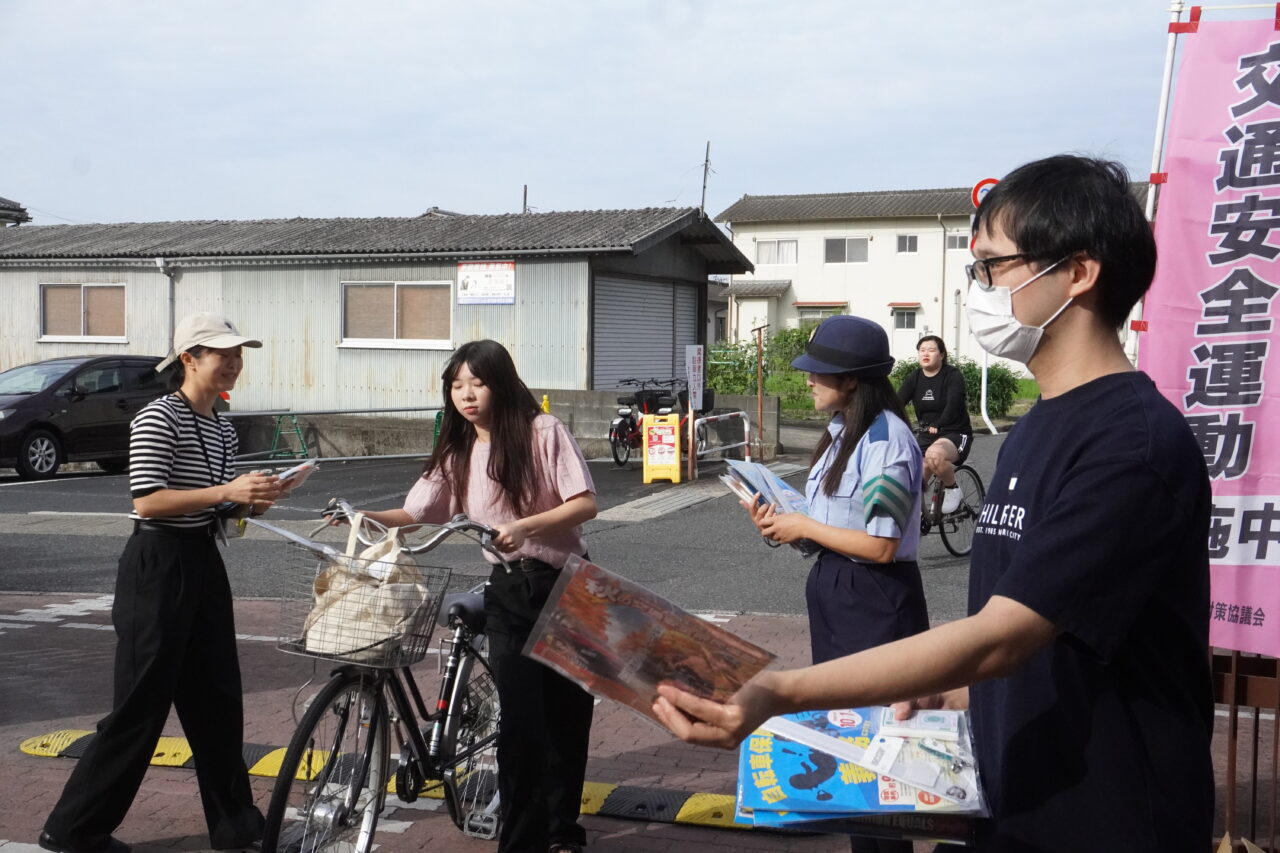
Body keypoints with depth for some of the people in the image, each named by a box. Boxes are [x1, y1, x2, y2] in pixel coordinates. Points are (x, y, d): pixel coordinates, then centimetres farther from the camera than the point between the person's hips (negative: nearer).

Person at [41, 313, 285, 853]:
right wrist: (226, 492, -23)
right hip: (158, 567, -8)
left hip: (204, 564, 8)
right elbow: (147, 502, -20)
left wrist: (252, 502, 0)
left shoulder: (222, 430, 12)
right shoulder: (159, 418, -13)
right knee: (142, 704, -2)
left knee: (218, 699, 11)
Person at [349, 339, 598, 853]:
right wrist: (366, 517, -13)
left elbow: (585, 504, -13)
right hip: (508, 591, 3)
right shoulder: (457, 453, 7)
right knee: (521, 719, -6)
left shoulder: (542, 432, -8)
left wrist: (524, 527, -26)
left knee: (567, 711, 6)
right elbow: (416, 513, 5)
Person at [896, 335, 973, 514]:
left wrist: (938, 426, -41)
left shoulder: (953, 376, -9)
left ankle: (952, 489, -10)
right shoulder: (914, 378, 5)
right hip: (926, 435, 5)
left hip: (955, 433, -5)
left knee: (934, 454, -37)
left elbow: (953, 404, -25)